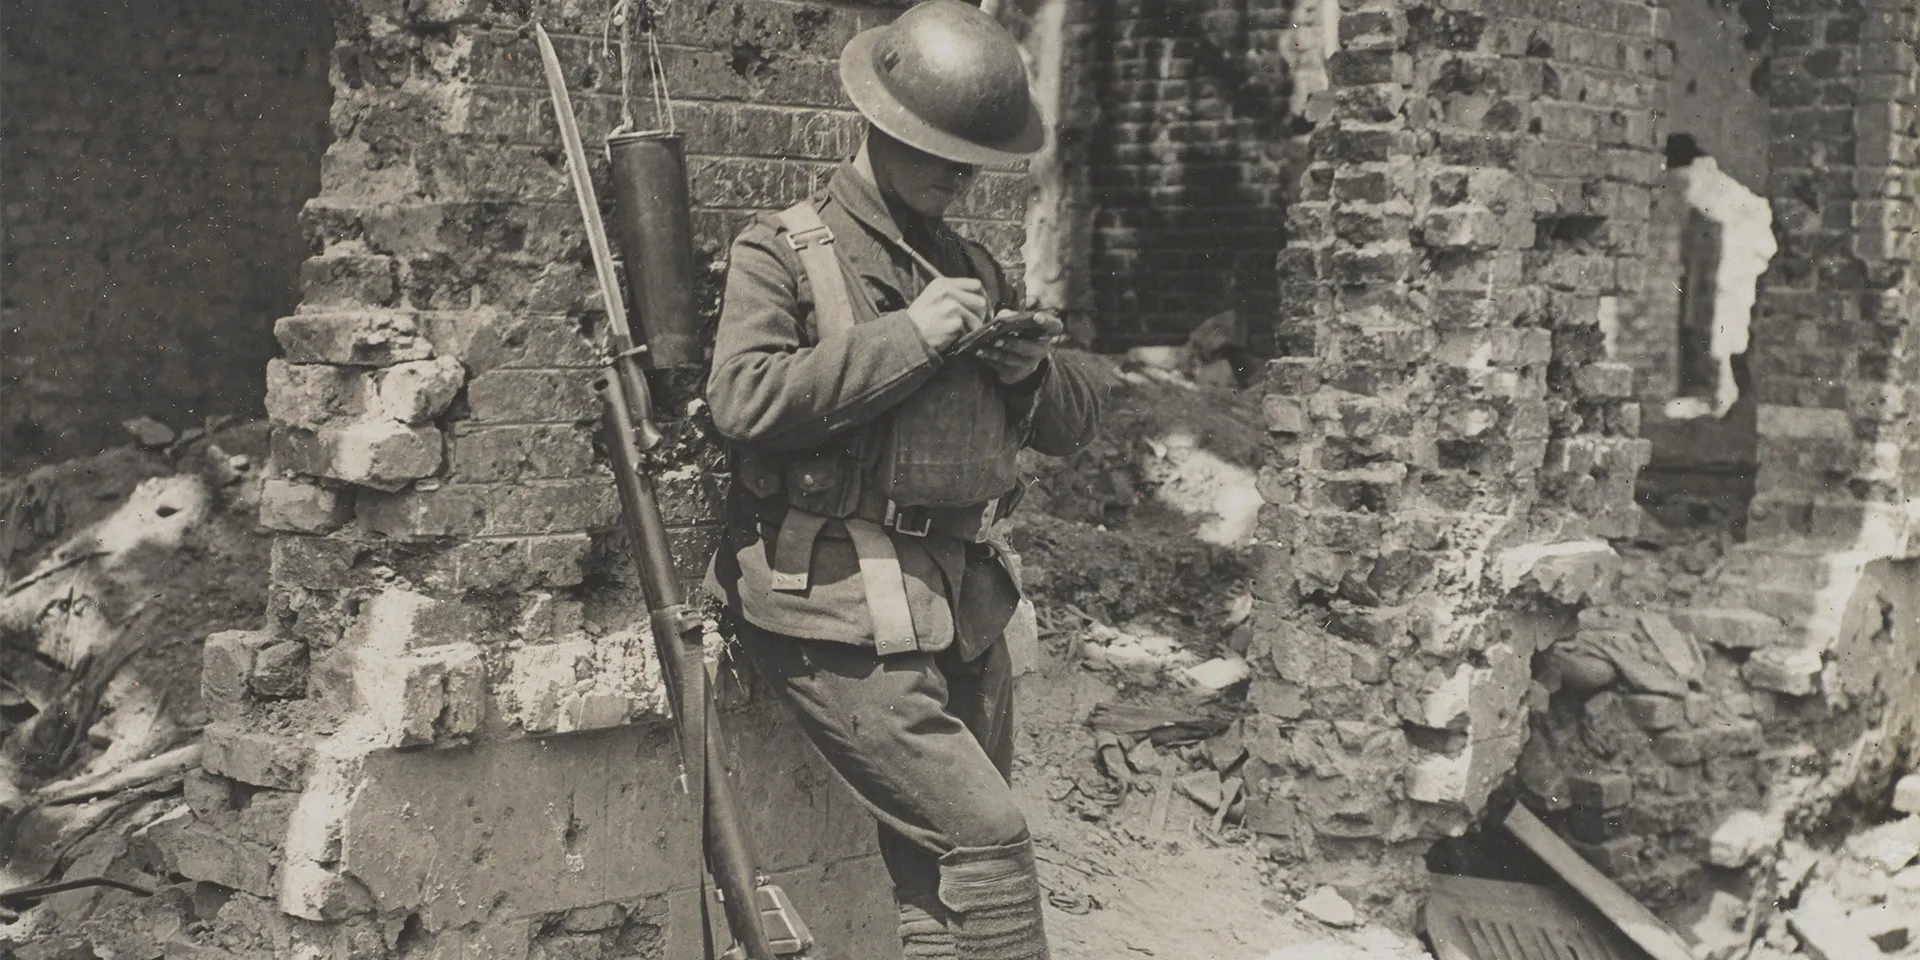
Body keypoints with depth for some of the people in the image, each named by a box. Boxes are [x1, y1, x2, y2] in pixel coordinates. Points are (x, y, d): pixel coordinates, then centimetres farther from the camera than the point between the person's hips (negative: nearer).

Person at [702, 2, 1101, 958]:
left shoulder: (972, 267, 19)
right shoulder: (781, 252, -1)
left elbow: (1072, 422, 22)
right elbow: (742, 399, -19)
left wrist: (1034, 369, -1)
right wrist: (908, 336, -18)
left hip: (966, 607, 7)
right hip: (845, 615, -7)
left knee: (943, 878, 11)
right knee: (986, 842, -14)